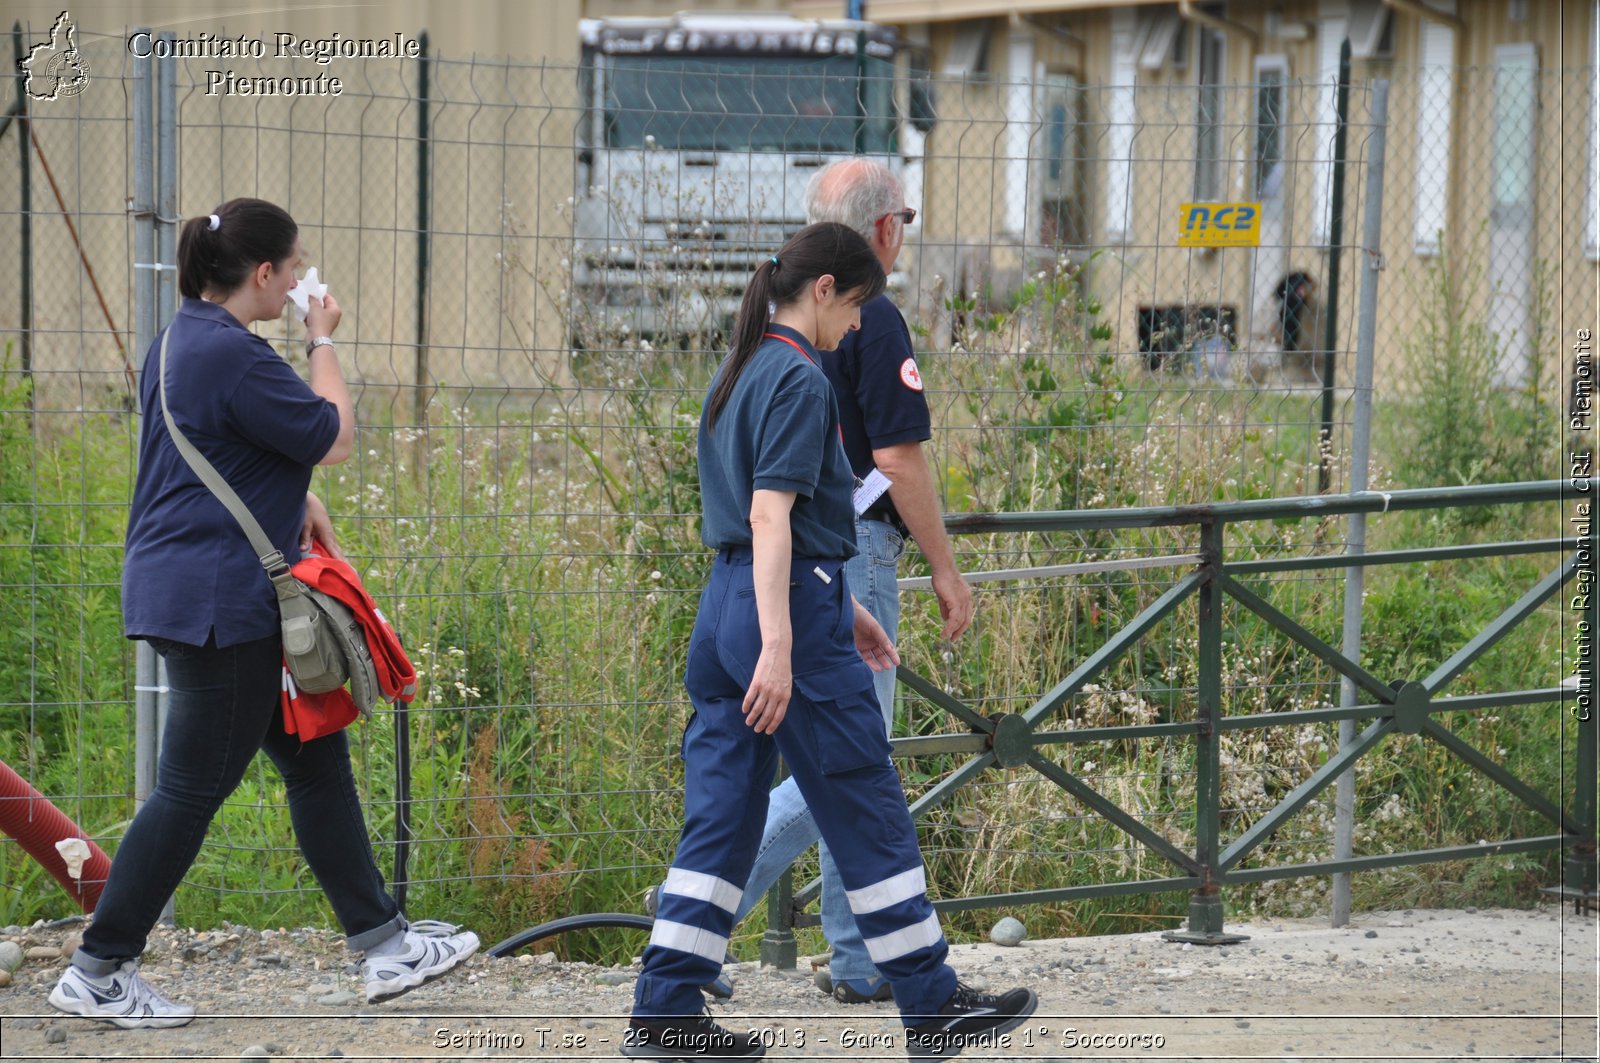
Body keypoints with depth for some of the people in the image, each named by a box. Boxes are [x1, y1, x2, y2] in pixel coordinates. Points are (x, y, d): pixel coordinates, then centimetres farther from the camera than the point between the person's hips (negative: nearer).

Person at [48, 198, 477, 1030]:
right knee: (192, 789, -4)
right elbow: (334, 436, -14)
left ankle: (384, 945, 18)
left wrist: (297, 502, 13)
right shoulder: (231, 355, -20)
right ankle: (97, 973, 2)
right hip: (217, 602, -11)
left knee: (318, 760, 13)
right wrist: (323, 342, 0)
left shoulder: (182, 341, 14)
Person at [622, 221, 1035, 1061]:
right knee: (868, 816, 1)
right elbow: (771, 518, -21)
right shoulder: (800, 381, -13)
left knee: (721, 817, 8)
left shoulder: (740, 374, 15)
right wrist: (779, 647, -26)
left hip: (724, 610, 9)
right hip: (792, 609, -9)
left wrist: (843, 607, 29)